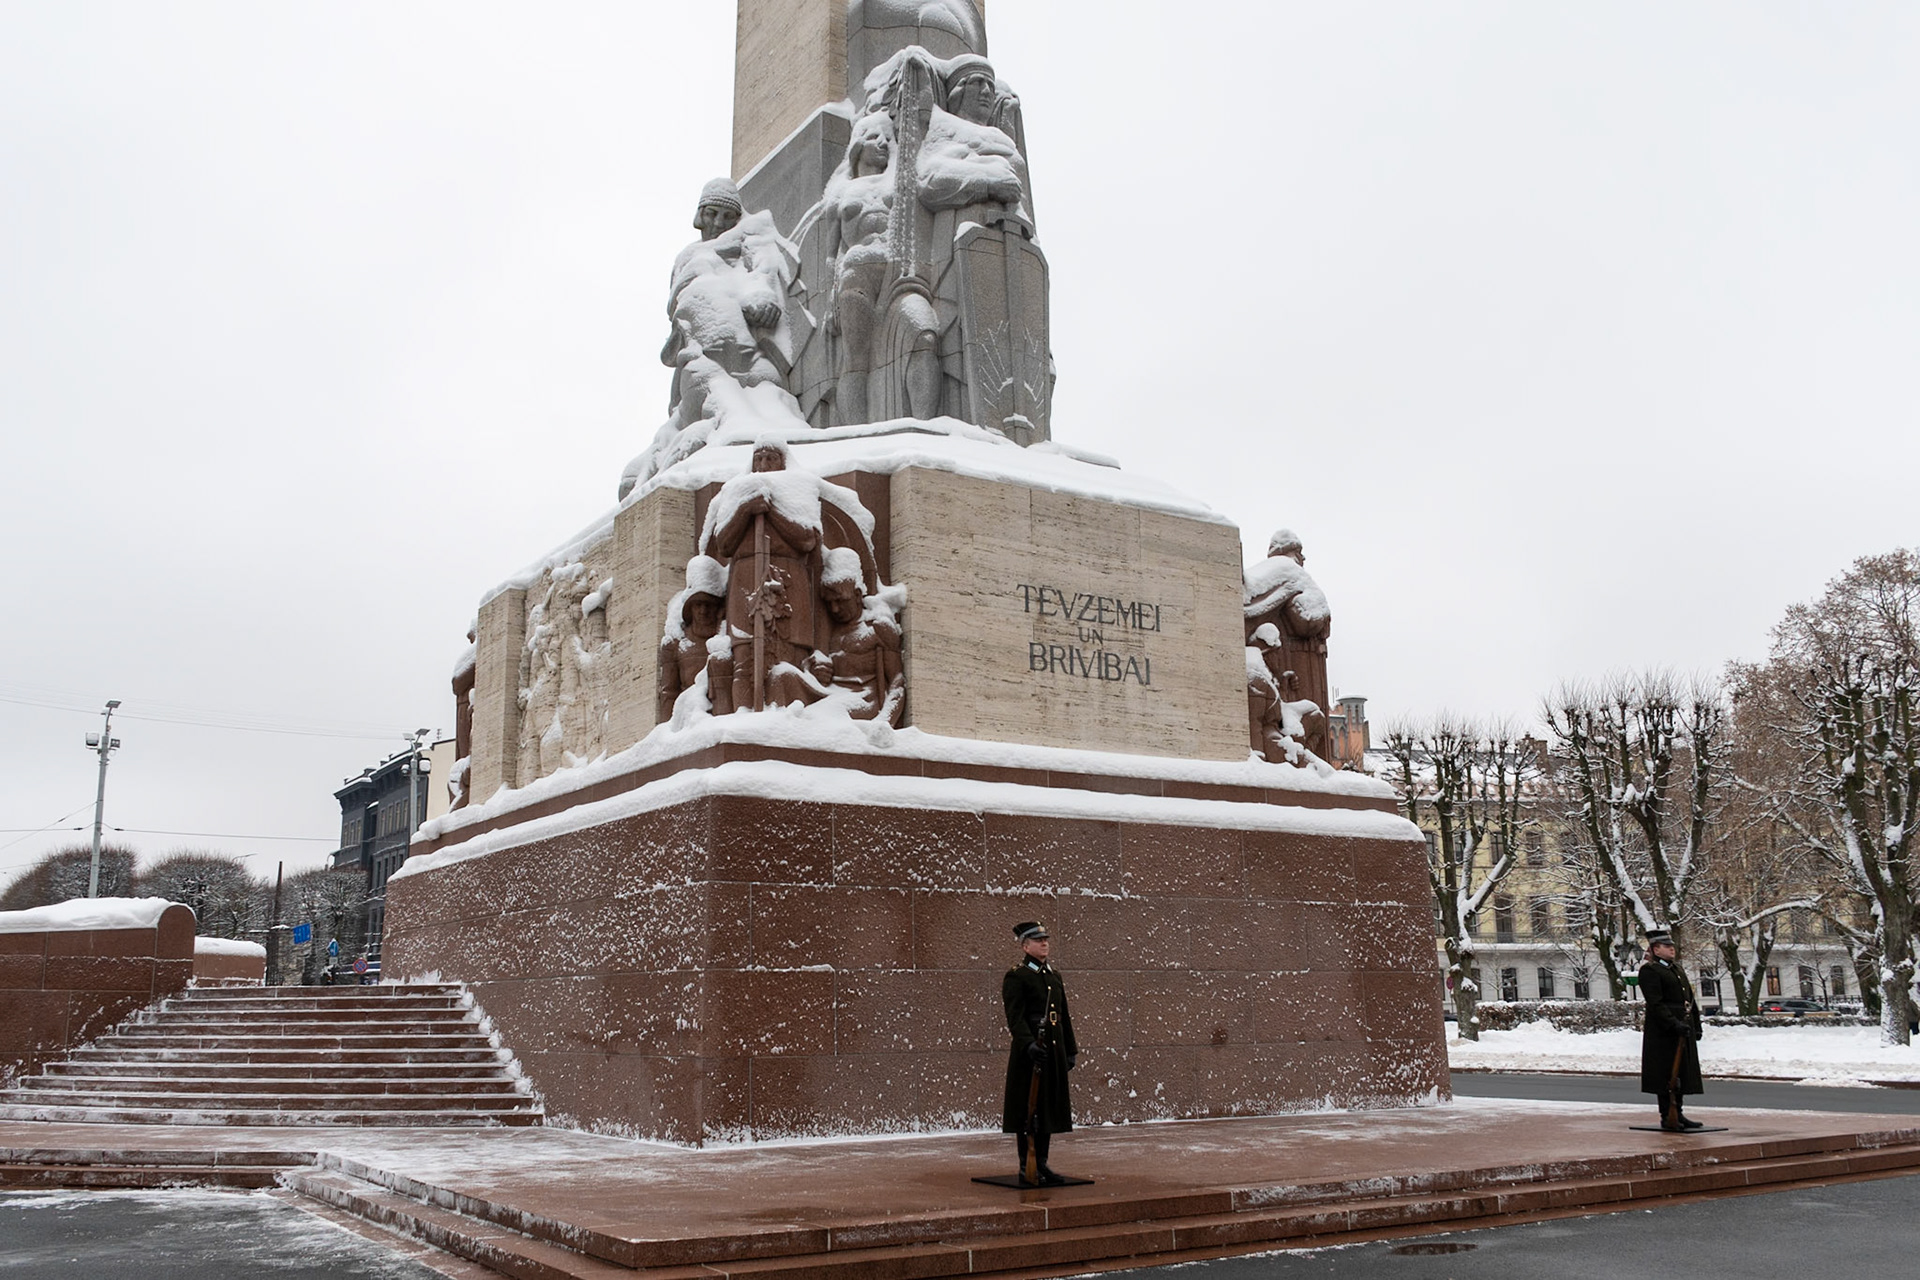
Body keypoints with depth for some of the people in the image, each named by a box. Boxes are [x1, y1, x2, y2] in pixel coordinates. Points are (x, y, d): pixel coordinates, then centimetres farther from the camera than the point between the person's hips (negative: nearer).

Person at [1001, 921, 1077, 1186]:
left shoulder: (1054, 975, 16)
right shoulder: (1015, 977, -7)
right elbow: (1015, 1017, -17)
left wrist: (1071, 1050, 16)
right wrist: (1029, 1044, -29)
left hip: (1054, 1052, 7)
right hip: (1028, 1053, -7)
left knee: (1049, 1108, 10)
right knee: (1028, 1110, -2)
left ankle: (1042, 1164, 19)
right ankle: (1026, 1169, 5)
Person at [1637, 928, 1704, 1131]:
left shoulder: (1677, 968, 18)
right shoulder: (1649, 971, -10)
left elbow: (1690, 998, 20)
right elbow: (1655, 1004, -18)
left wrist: (1696, 1025, 14)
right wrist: (1674, 1024, -25)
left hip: (1683, 1028, 9)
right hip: (1663, 1032, -9)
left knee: (1681, 1073, 12)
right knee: (1666, 1074, -4)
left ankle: (1677, 1115, 19)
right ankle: (1667, 1117, 2)